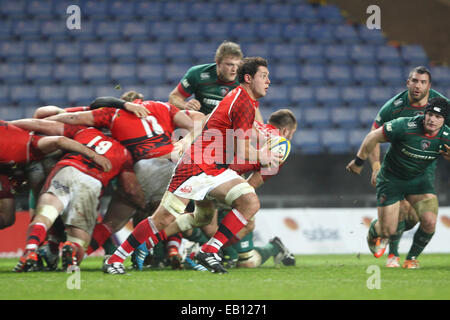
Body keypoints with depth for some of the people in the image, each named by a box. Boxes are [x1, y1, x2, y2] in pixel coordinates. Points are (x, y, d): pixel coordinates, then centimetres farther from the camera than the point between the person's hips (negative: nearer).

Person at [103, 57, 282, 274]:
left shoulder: (249, 100, 15)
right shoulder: (243, 102, -15)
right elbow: (242, 151, -16)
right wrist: (261, 157, 2)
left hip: (218, 170, 10)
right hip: (197, 166, -10)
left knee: (251, 203, -1)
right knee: (163, 219, -11)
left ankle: (209, 251, 6)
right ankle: (115, 259, -3)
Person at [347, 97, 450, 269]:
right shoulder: (404, 126, -29)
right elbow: (373, 136, -16)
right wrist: (359, 161, -7)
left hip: (420, 178, 3)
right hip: (391, 179, -3)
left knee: (429, 222, -18)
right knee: (387, 230, -2)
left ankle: (411, 258, 10)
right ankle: (373, 233, 40)